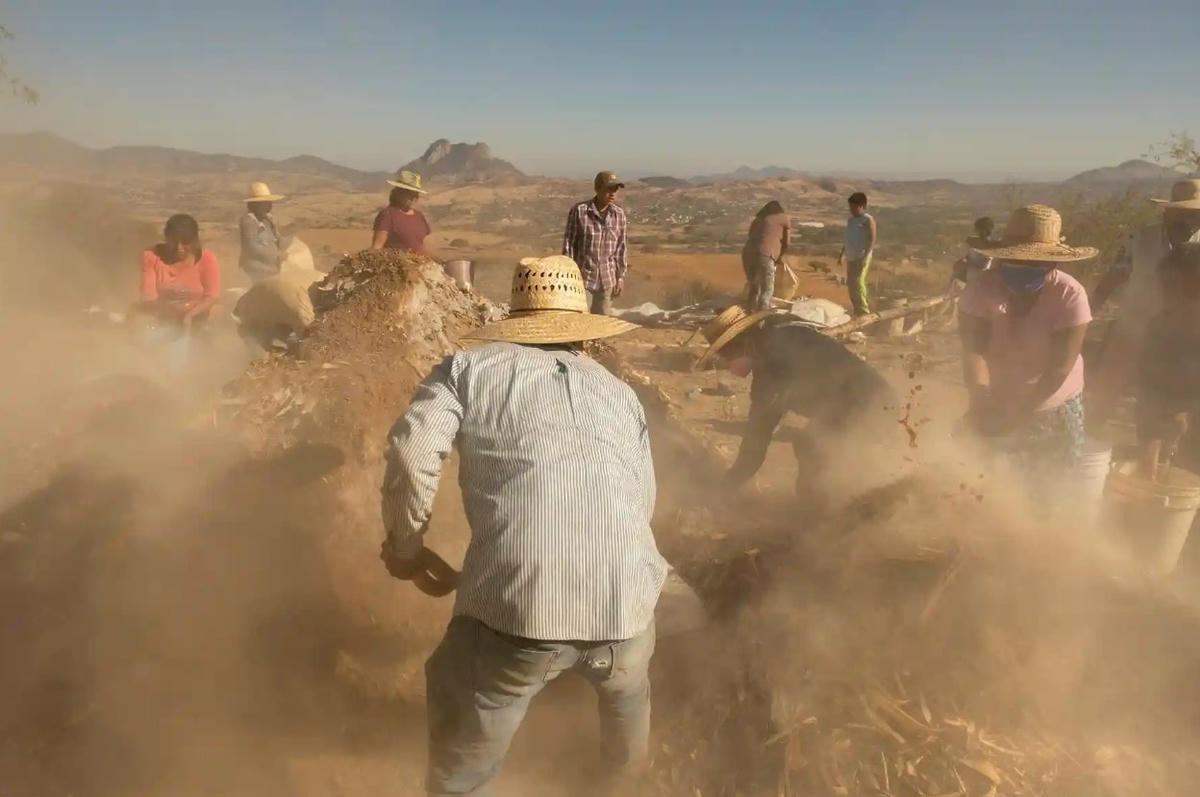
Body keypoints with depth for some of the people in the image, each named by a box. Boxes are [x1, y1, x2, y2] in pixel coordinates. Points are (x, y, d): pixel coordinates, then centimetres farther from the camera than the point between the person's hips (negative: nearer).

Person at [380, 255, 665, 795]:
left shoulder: (471, 367, 13)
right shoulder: (619, 393, 23)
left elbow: (412, 448, -3)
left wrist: (403, 544, 12)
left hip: (517, 608, -4)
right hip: (626, 608, 5)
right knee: (627, 681, 40)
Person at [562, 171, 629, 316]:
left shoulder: (619, 214, 0)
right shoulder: (579, 211, -10)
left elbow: (622, 247, 6)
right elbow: (568, 245, -7)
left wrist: (621, 277, 4)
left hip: (607, 279, 4)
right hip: (582, 277, -4)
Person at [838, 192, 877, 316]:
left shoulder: (868, 220, -8)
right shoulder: (850, 220, 16)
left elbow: (872, 240, -14)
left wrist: (865, 257, -21)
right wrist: (842, 254, 20)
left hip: (861, 257, -8)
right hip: (851, 257, 8)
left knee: (857, 283, -15)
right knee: (851, 284, 9)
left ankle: (864, 312, -10)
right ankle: (857, 311, 19)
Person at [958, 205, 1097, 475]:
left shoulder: (1070, 295, -21)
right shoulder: (981, 288, -17)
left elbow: (1060, 368, -24)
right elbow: (973, 350, -26)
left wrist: (1018, 415, -33)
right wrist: (980, 400, -44)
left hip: (1054, 411, -1)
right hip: (997, 406, 1)